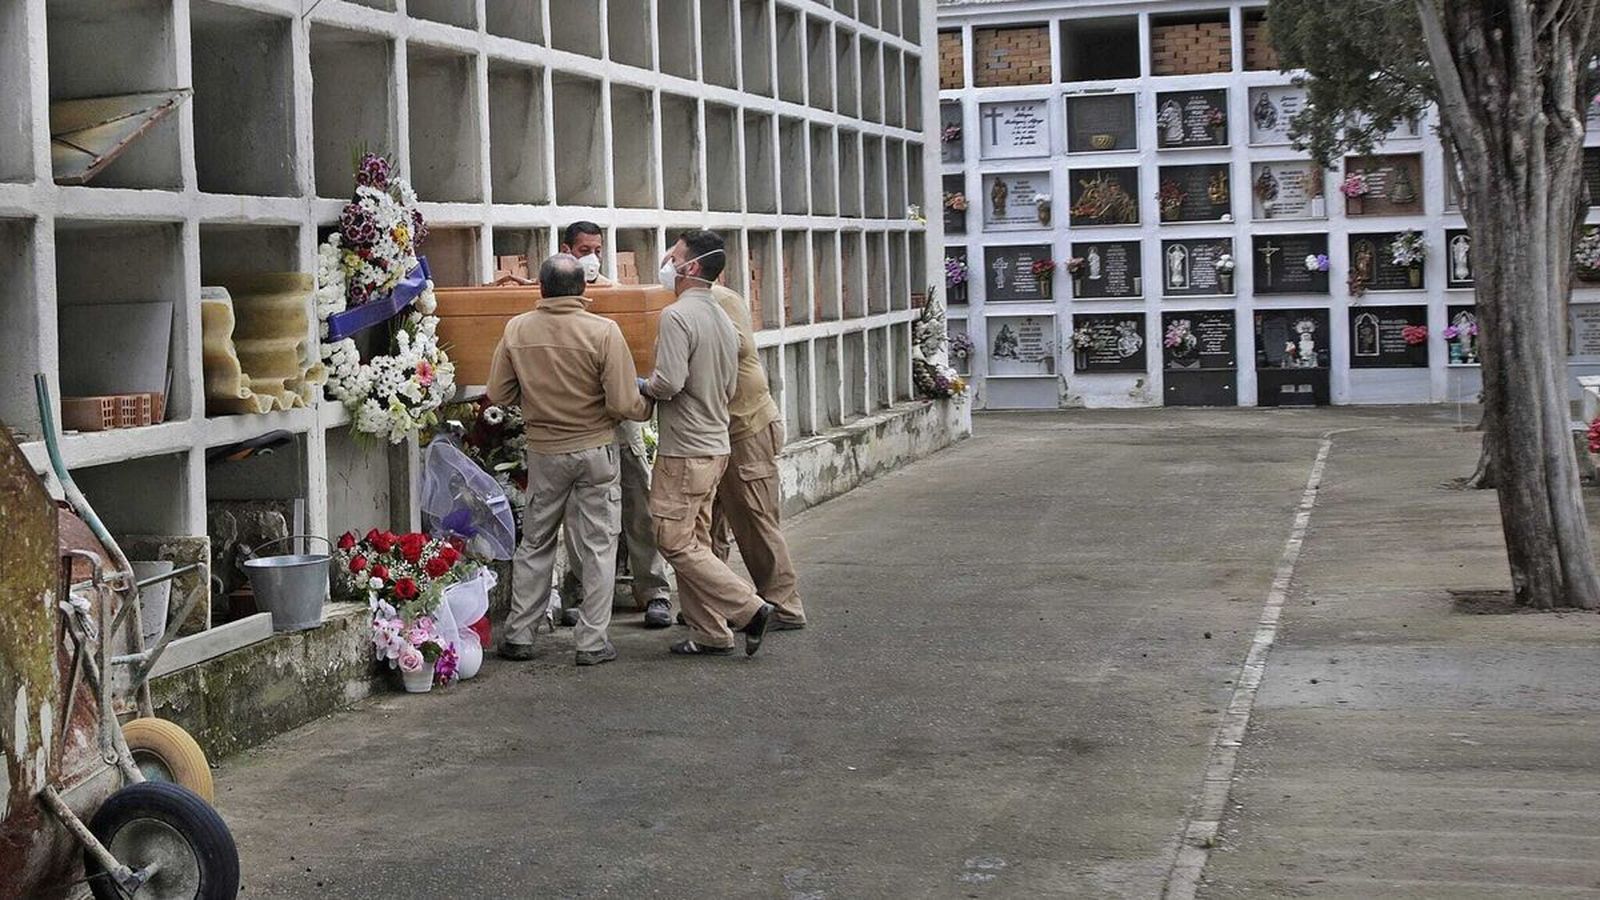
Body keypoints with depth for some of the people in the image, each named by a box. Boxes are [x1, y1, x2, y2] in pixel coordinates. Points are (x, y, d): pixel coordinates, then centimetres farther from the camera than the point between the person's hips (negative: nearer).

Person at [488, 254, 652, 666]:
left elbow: (498, 394, 0)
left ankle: (519, 635, 20)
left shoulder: (517, 330, -6)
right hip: (595, 449, -3)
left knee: (534, 544, 16)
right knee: (598, 547, 7)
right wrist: (648, 407, 4)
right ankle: (592, 642, 8)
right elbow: (623, 403, -17)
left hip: (543, 451, 3)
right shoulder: (603, 332, -16)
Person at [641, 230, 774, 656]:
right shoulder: (724, 319, 12)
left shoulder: (677, 316, -16)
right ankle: (709, 633, 15)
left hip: (684, 452, -9)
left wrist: (641, 384, -5)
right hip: (716, 445, 9)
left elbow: (669, 382, -24)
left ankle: (748, 609, -5)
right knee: (693, 541, 14)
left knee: (675, 542, -3)